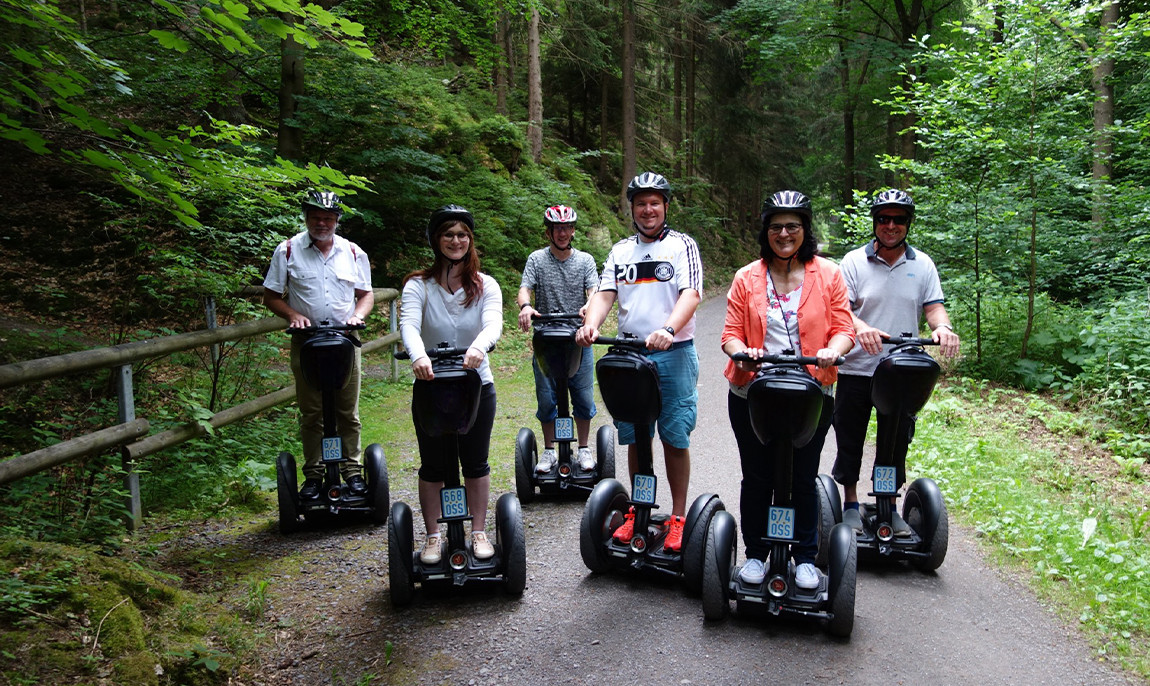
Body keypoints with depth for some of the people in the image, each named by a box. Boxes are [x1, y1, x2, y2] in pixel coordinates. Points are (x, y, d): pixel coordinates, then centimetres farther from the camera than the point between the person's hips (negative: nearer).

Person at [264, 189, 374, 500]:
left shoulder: (353, 253, 7)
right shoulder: (288, 251, 1)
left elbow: (366, 294, 14)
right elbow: (271, 296, 4)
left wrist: (358, 315, -6)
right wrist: (293, 314, -13)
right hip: (306, 343, -1)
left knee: (348, 412, 7)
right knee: (311, 414, 5)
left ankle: (352, 470, 16)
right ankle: (313, 474, 15)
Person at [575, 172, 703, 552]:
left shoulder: (682, 245, 2)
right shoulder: (620, 251, 14)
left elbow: (691, 294, -10)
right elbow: (605, 294, 5)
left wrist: (668, 329, -28)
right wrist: (591, 324, -17)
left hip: (673, 353, -3)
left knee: (674, 438, 1)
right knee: (635, 437, 9)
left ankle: (678, 517, 12)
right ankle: (638, 510, 23)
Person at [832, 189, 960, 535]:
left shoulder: (922, 264, 7)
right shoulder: (854, 261, -1)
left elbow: (933, 306, 3)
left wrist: (942, 327, -20)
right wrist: (860, 327, -31)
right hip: (856, 369, -2)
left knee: (896, 442, 10)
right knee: (850, 441, 7)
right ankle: (850, 504, 23)